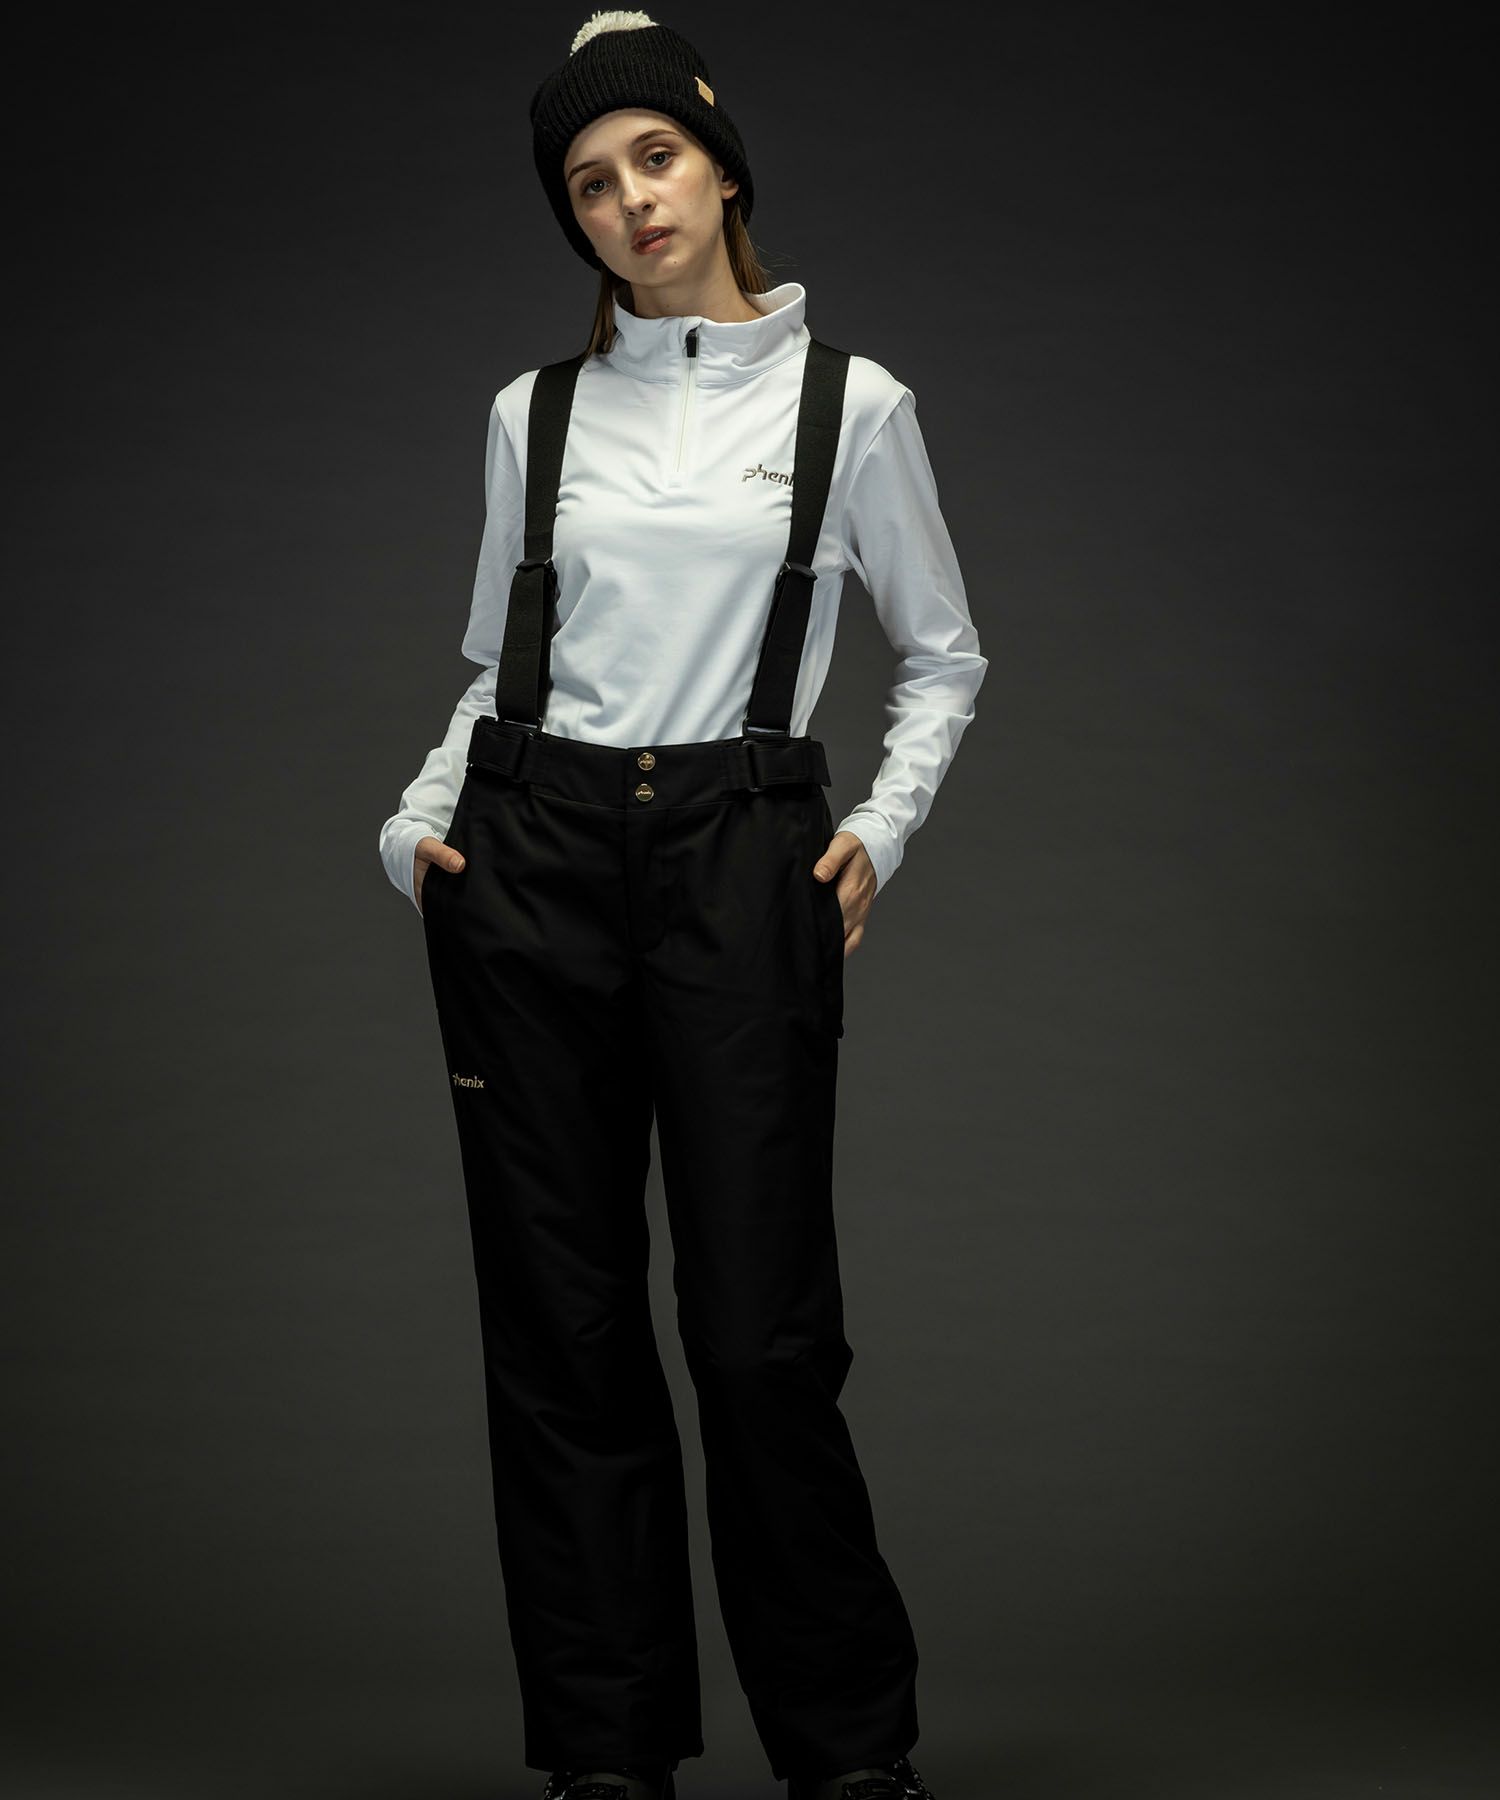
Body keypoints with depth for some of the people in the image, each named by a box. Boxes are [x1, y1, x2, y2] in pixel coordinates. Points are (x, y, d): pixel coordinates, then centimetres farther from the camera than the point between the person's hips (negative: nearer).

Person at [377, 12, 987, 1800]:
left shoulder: (848, 402, 4)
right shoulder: (535, 413, 10)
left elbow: (942, 653, 13)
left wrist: (881, 828, 0)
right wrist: (420, 823, 2)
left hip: (739, 860, -2)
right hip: (530, 856, 3)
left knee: (761, 1333, -6)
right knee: (562, 1326, 4)